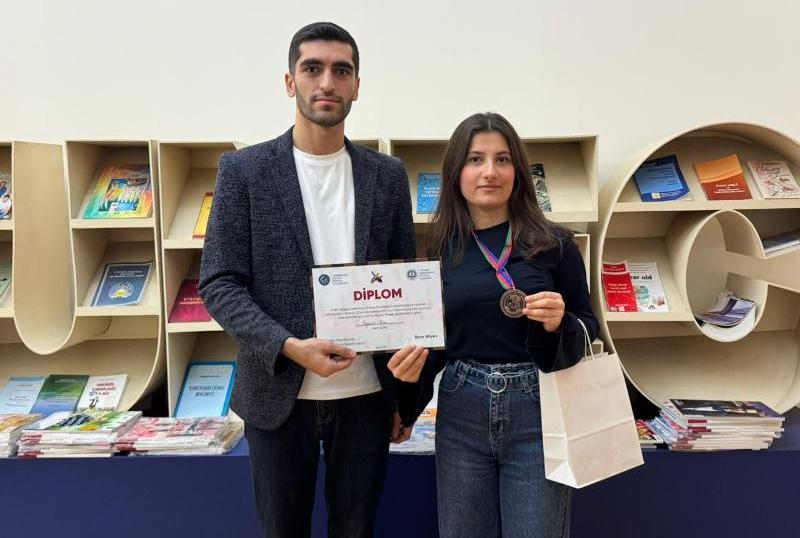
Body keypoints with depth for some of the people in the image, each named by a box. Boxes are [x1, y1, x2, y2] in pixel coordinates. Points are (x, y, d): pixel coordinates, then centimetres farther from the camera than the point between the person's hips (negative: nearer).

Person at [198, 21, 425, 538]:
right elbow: (219, 284, -5)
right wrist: (289, 347, -20)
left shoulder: (388, 175, 4)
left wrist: (408, 398, 7)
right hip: (278, 393, -1)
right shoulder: (244, 170, -2)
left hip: (366, 395, 2)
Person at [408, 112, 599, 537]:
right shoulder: (441, 248, 2)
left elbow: (588, 333, 3)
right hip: (461, 412, 2)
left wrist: (558, 323, -17)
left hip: (536, 410, -2)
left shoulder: (553, 243, -4)